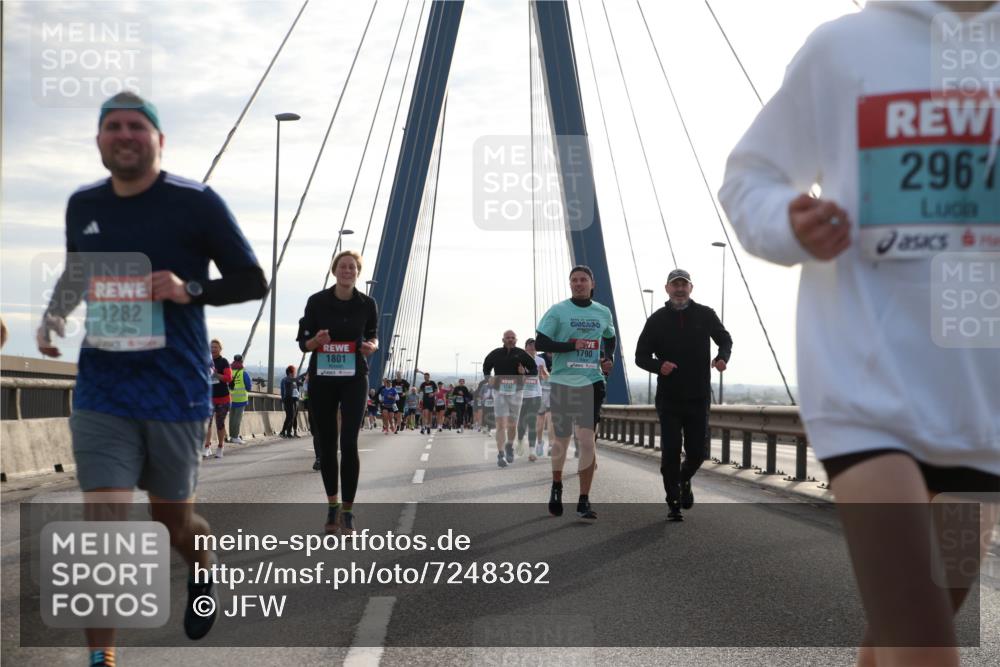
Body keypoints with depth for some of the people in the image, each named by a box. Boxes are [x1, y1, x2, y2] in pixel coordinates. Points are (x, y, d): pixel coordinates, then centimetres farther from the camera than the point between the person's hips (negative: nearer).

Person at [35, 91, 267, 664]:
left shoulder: (197, 203, -7)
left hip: (177, 391, -2)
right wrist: (55, 315, 9)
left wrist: (190, 289, -20)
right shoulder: (83, 206, 7)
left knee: (172, 520, 14)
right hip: (103, 392, 2)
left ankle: (205, 570, 49)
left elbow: (254, 282, -4)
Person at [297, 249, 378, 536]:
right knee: (327, 443, 7)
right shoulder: (317, 302, -4)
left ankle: (347, 511, -5)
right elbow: (303, 342, 1)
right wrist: (317, 340, -21)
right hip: (322, 378, 1)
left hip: (354, 379, -1)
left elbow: (373, 337, 13)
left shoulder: (367, 304, -1)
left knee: (349, 443, -11)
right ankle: (332, 506, 21)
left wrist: (372, 346, -10)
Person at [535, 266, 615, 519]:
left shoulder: (603, 313, 9)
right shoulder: (557, 311, -3)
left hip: (591, 382, 2)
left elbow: (610, 339, 26)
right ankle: (556, 486, 35)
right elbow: (540, 342, -7)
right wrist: (571, 346, -16)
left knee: (587, 440, -7)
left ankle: (584, 501, -1)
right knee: (561, 439, 9)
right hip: (562, 382, -1)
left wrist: (609, 358, 6)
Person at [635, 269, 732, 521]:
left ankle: (684, 479, 35)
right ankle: (673, 502, 7)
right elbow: (641, 356, 4)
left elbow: (725, 339, 17)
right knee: (670, 452, -4)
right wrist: (658, 366, -18)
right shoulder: (657, 320, 2)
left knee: (697, 452, 3)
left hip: (698, 397, 1)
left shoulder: (705, 315, 3)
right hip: (668, 398, -1)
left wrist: (722, 357, -6)